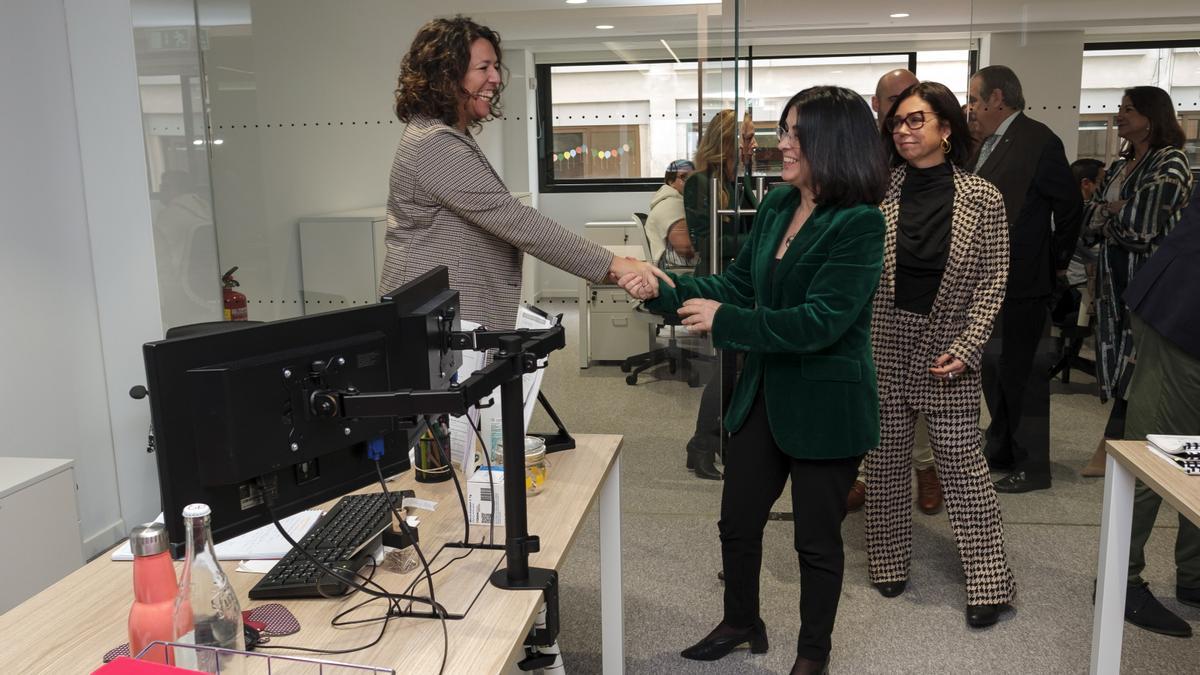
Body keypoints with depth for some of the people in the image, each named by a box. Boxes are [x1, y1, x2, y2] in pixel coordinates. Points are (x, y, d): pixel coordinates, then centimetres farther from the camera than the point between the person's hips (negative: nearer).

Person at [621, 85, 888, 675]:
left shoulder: (859, 224, -20)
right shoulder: (776, 205, 3)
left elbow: (819, 321, -25)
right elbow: (739, 283, 5)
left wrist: (725, 321, -23)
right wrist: (663, 290, -6)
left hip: (825, 405, -7)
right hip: (763, 394, 7)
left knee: (817, 538, 11)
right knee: (737, 521, 18)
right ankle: (742, 623, 42)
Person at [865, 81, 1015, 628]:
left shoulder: (982, 198, -3)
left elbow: (993, 281, -2)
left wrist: (966, 348, -11)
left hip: (948, 350, -2)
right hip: (885, 344, 2)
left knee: (961, 460, 2)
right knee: (886, 457, 10)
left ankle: (988, 580, 15)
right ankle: (889, 562, 26)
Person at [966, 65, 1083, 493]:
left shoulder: (1037, 141, -13)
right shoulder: (986, 145, 12)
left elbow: (1069, 206, -9)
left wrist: (1059, 263, 0)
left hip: (1020, 281, -8)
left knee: (1021, 373, 0)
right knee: (993, 368, 17)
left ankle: (1032, 466, 12)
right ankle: (1001, 450, 32)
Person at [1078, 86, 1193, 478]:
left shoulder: (1170, 165, -10)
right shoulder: (1119, 167, 15)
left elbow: (1142, 226, -18)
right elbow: (1091, 220, 9)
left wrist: (1109, 215, -2)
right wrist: (1118, 214, -10)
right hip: (1115, 280, 8)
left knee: (1135, 365, -2)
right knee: (1119, 364, 9)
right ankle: (1115, 446, 16)